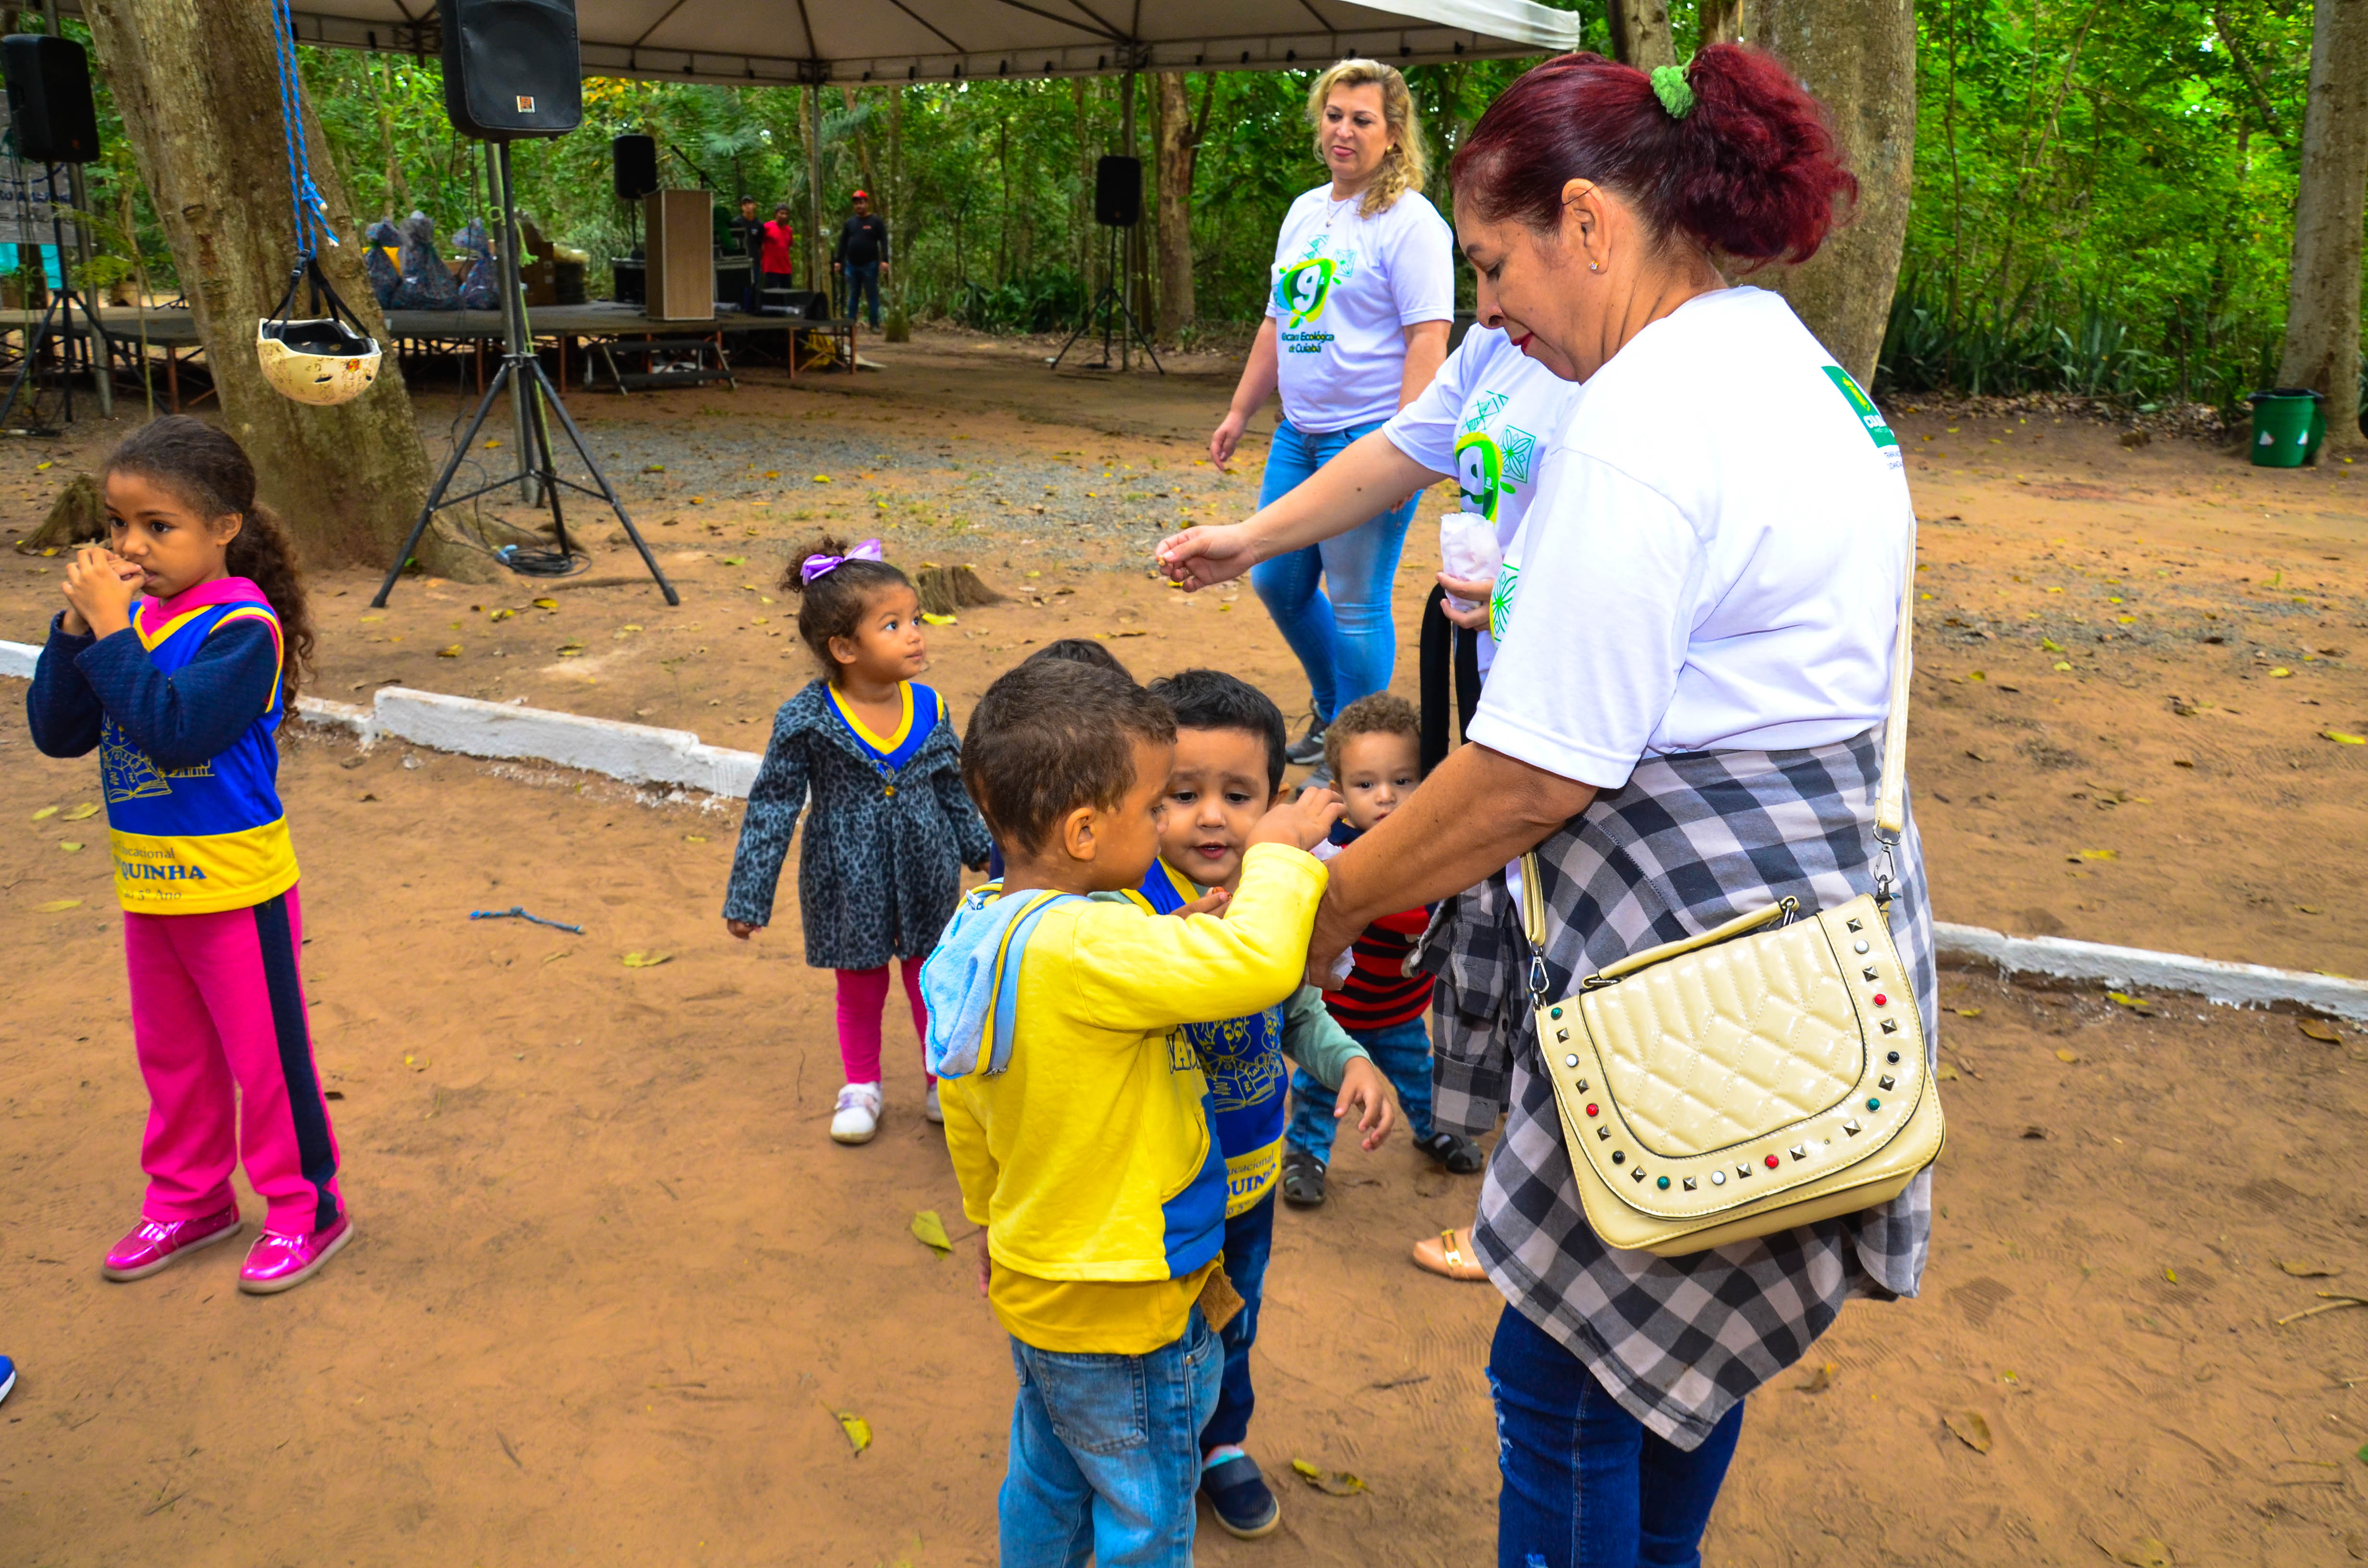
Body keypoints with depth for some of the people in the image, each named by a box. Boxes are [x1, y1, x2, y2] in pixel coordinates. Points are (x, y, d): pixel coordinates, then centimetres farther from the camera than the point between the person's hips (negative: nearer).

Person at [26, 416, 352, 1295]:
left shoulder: (243, 627, -18)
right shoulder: (133, 614, 2)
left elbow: (175, 726, -30)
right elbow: (57, 733, 0)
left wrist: (112, 629, -26)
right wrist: (76, 627, -11)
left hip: (234, 886, -7)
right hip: (147, 886, 8)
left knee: (265, 1054, 5)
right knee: (172, 1055, 21)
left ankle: (305, 1208, 21)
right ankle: (189, 1199, 38)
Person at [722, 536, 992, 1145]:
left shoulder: (929, 708, -8)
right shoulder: (807, 721, -18)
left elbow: (955, 790, 7)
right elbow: (772, 806, -11)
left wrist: (986, 852, 17)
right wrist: (749, 896, -10)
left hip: (927, 876, 2)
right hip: (848, 881, -2)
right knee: (860, 987, 16)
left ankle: (943, 1077, 39)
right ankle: (861, 1084, 39)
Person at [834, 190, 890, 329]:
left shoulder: (876, 221, 0)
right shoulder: (850, 222, 11)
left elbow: (884, 242, -6)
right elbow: (843, 243, 13)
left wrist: (885, 261, -16)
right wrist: (838, 261, 7)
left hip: (870, 265, -4)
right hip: (852, 266, 4)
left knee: (872, 295, 0)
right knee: (853, 296, 7)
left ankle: (875, 324, 3)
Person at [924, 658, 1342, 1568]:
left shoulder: (978, 929, -3)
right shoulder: (1085, 947, -33)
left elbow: (961, 1107, 8)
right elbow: (1260, 962, -42)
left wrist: (990, 1218, 23)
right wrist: (1279, 850, -23)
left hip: (1034, 1281, 8)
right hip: (1127, 1315, -8)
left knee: (1047, 1485, 29)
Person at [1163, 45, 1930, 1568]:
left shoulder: (1640, 422, -21)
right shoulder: (1803, 371, 12)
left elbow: (1538, 773, -22)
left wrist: (1335, 903, -8)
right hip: (1825, 904, 11)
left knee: (1564, 1382, 6)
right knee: (1689, 1335, 26)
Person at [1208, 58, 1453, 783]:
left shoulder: (1408, 221, -9)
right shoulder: (1304, 211, 15)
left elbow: (1427, 341, -16)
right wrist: (1239, 412, 19)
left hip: (1369, 437, -8)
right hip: (1298, 433, 8)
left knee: (1355, 604, -2)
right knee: (1277, 583, 15)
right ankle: (1331, 708, 36)